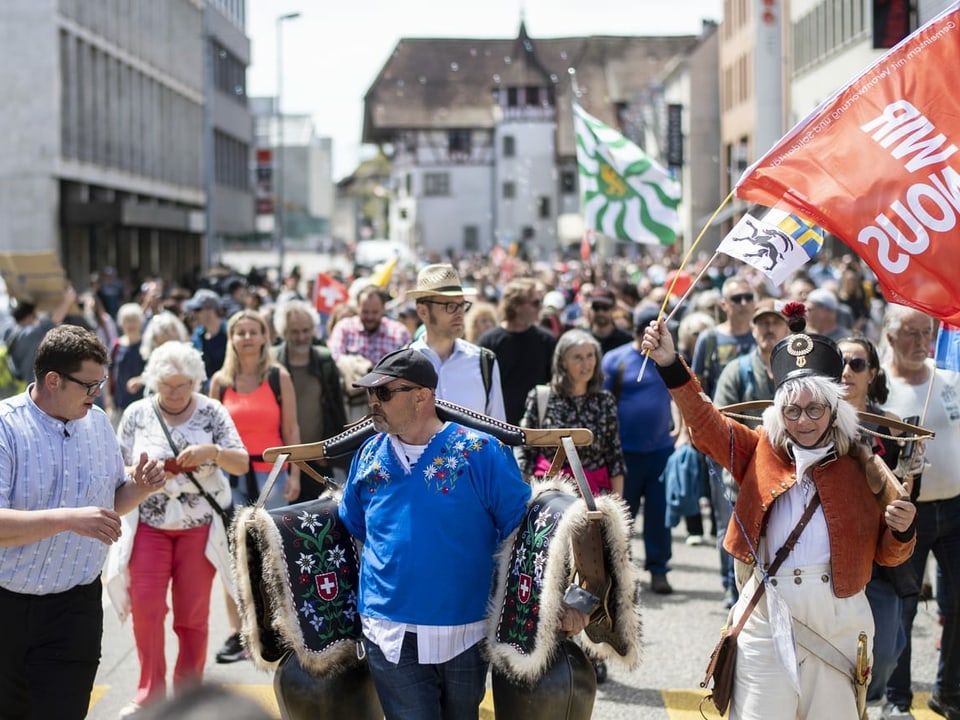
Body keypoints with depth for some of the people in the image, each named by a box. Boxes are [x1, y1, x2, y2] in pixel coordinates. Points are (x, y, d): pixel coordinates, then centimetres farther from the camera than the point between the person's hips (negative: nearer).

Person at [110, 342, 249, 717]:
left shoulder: (212, 412, -2)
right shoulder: (137, 414, -1)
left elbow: (242, 464, -6)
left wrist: (213, 451, -25)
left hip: (199, 527, 0)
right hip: (149, 525, 0)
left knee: (193, 613, 5)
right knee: (146, 607, -7)